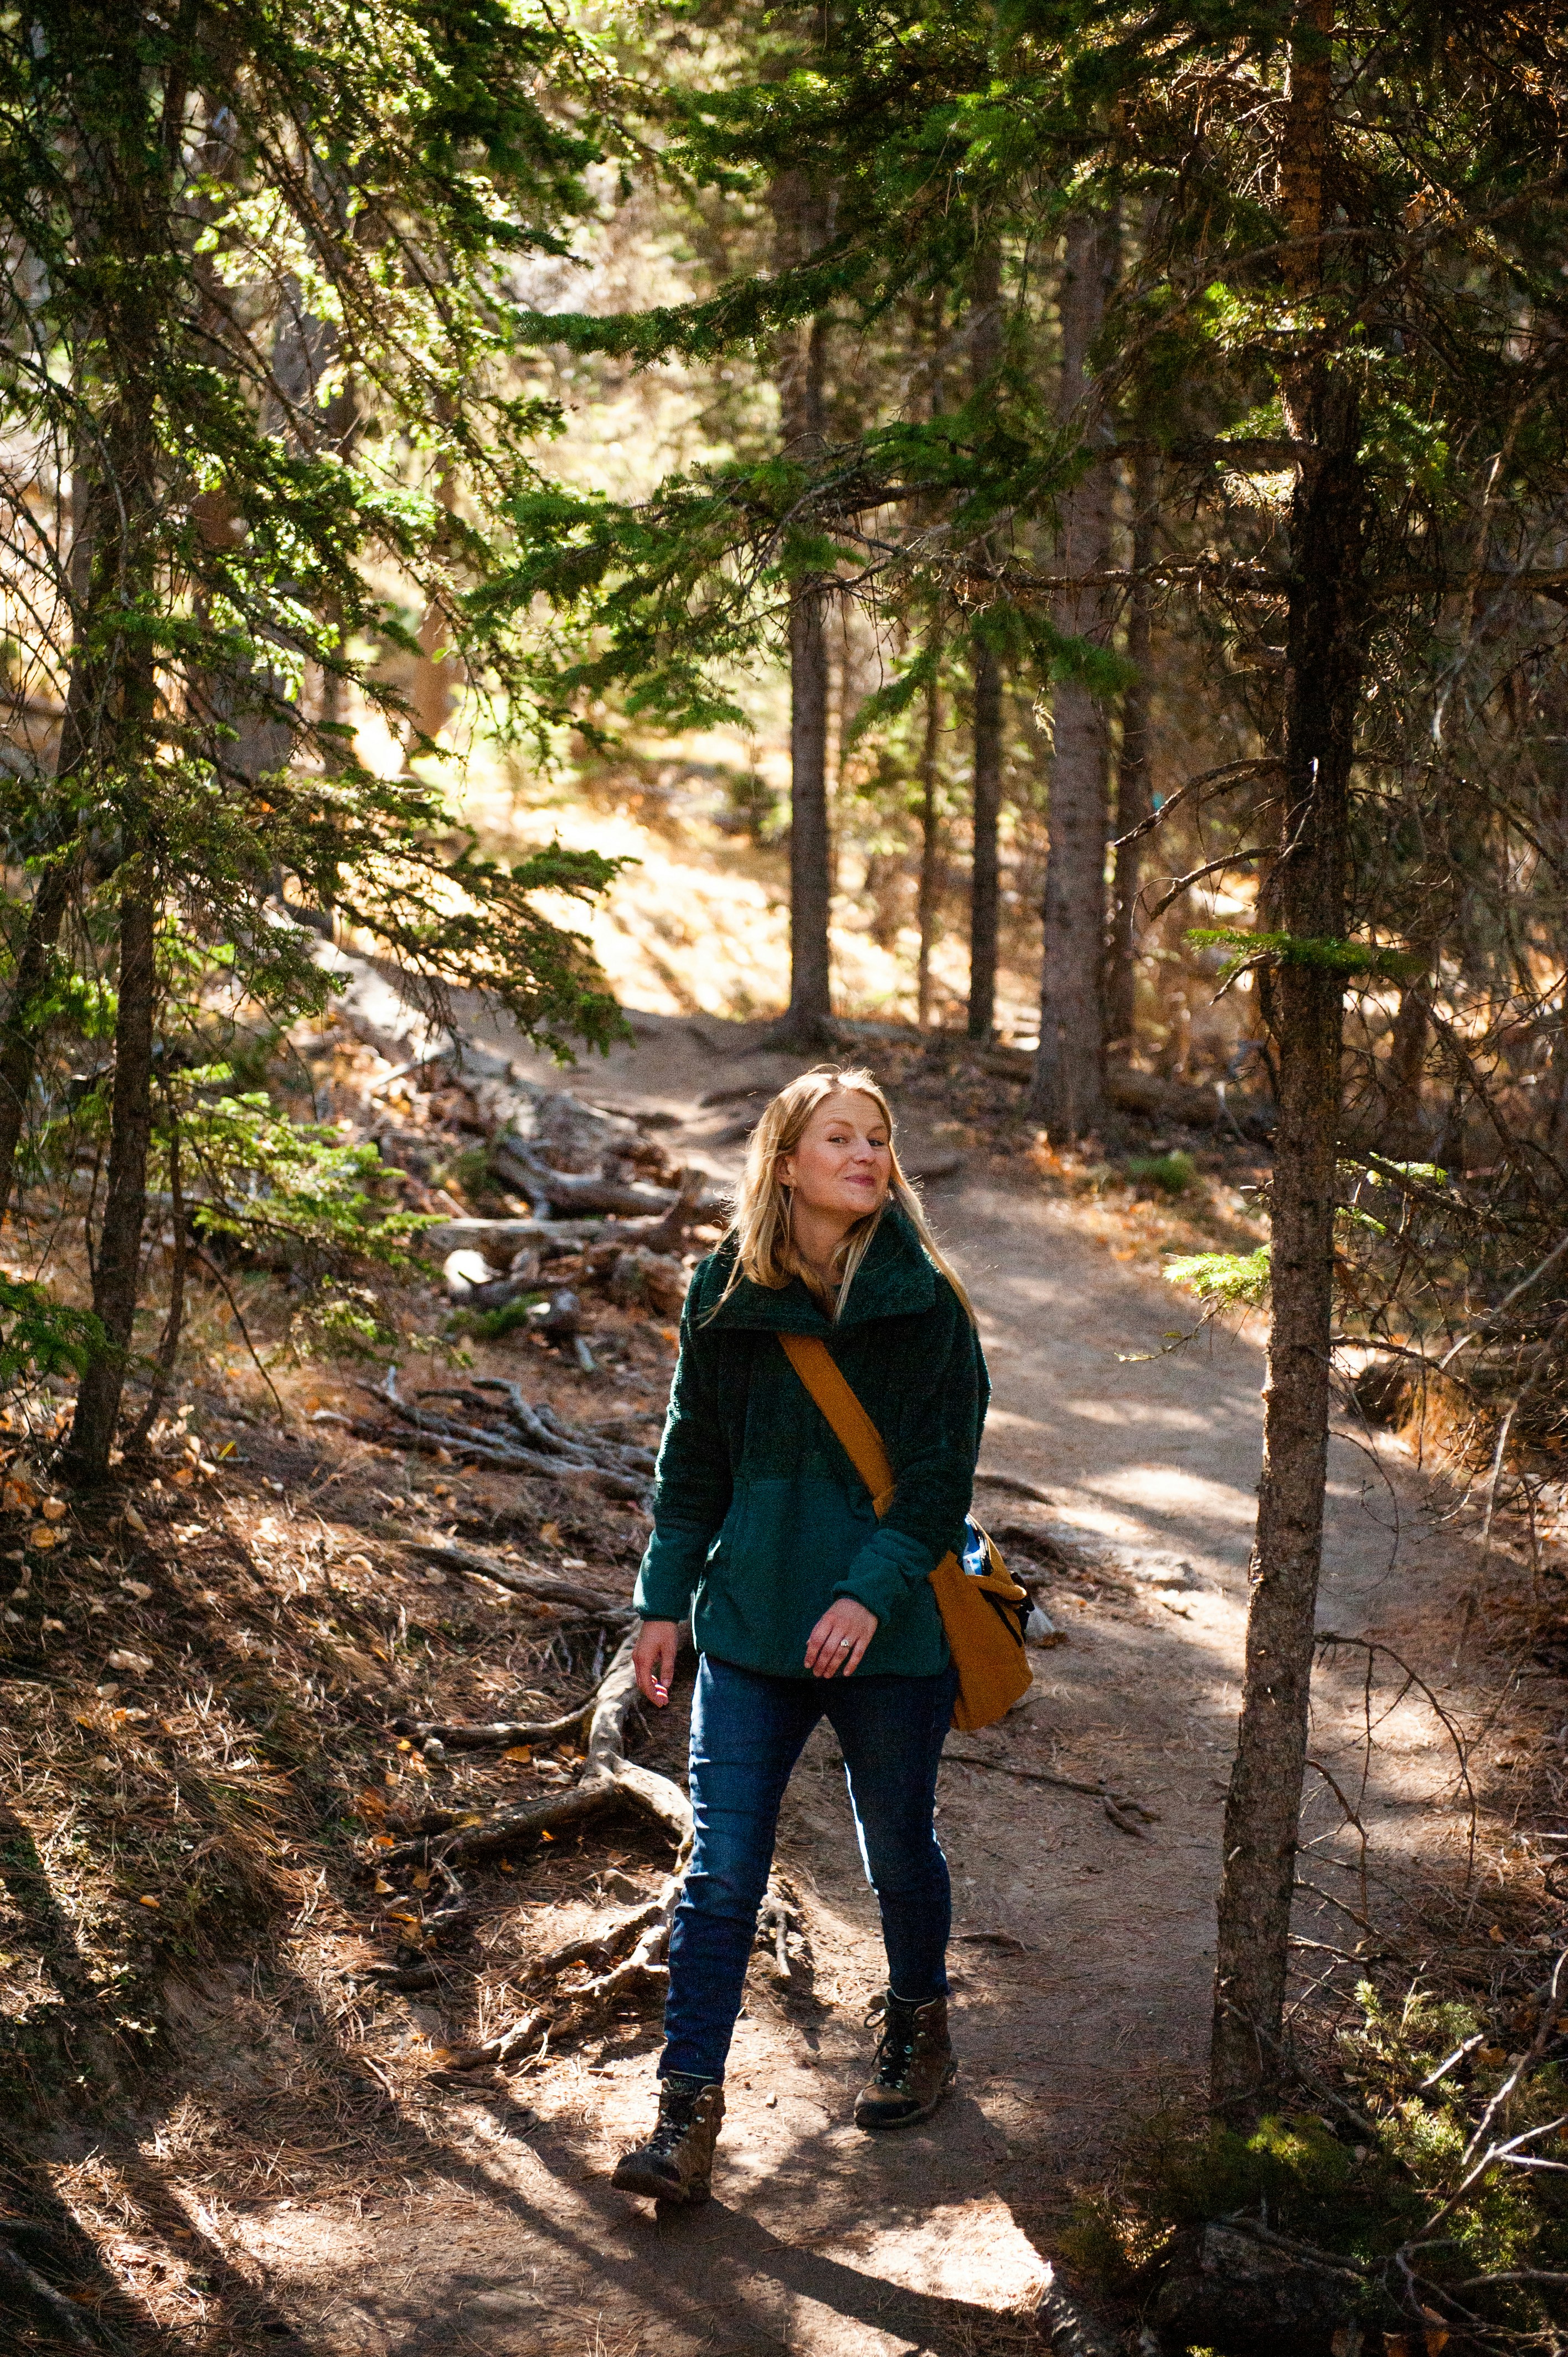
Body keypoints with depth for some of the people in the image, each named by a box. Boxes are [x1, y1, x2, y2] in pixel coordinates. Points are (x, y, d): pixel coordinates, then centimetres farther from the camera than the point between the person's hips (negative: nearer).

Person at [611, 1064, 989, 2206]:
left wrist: (874, 1591, -20)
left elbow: (944, 1469, -8)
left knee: (899, 1849, 16)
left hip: (890, 1630, -1)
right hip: (752, 1623, 1)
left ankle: (919, 2029, 41)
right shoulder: (728, 1293, 1)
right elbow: (695, 1457, 9)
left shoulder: (924, 1300, -6)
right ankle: (688, 2113, -1)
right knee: (722, 1867, -4)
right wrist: (666, 1600, 6)